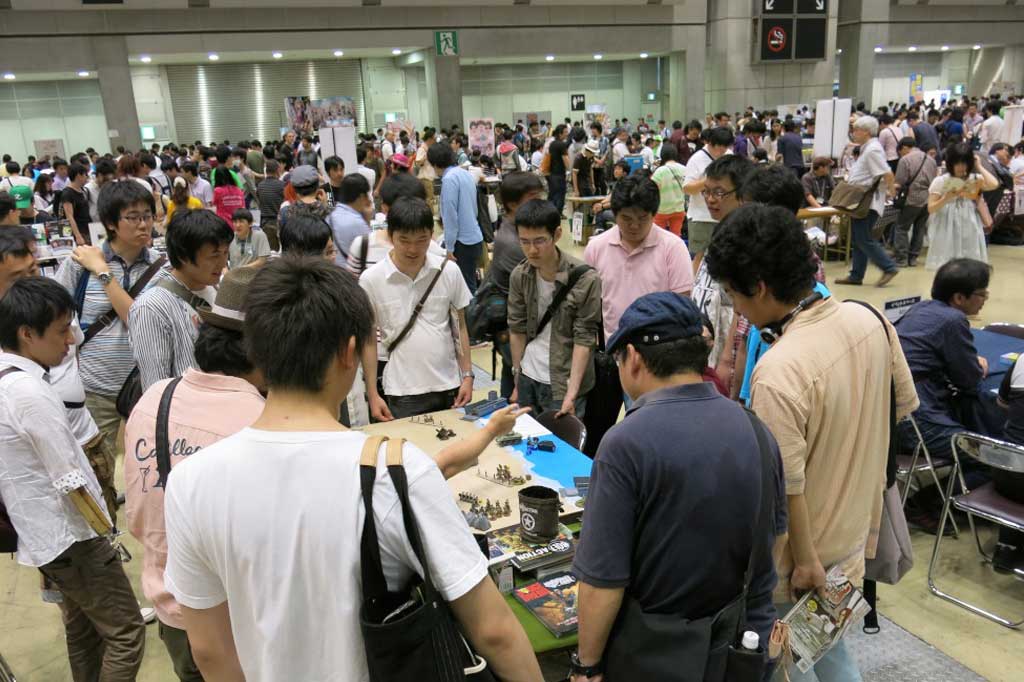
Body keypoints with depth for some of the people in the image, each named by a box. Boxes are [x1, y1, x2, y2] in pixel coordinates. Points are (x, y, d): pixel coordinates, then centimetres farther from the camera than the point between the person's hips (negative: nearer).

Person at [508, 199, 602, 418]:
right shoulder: (519, 275, -1)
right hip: (528, 379, 4)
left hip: (562, 383, -4)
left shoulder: (585, 279, -14)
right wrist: (518, 381, 8)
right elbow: (517, 330, 7)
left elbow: (584, 339, -12)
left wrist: (571, 393, -18)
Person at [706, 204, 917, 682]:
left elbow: (787, 487, -26)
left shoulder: (777, 373, -33)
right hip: (856, 526, 7)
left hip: (805, 546, -7)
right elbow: (904, 404, 6)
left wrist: (805, 560, -12)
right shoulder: (870, 320, -9)